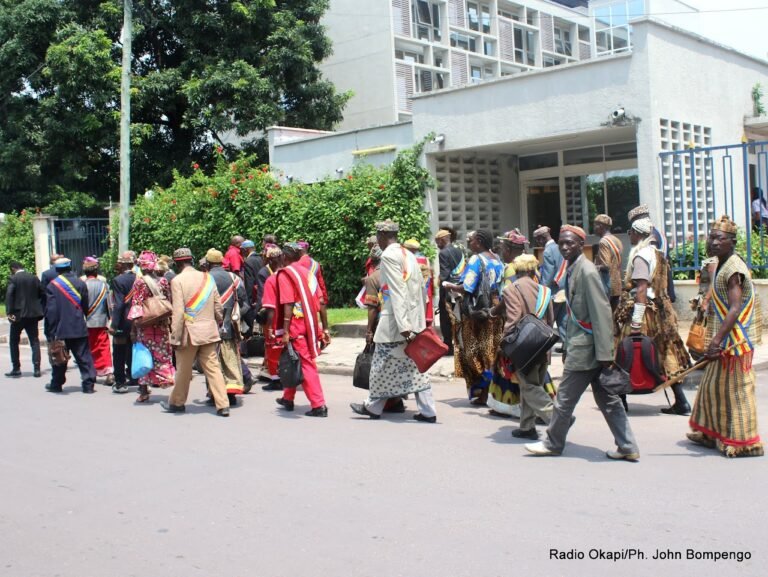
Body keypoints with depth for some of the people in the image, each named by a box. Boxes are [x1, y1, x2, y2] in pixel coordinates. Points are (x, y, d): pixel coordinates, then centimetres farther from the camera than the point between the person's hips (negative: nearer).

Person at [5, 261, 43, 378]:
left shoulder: (13, 279, -8)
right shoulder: (34, 278, 6)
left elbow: (9, 295, -17)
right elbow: (42, 294, 6)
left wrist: (9, 312, -17)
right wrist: (40, 311, 12)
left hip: (18, 315, -4)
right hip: (33, 315, 4)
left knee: (14, 342, 11)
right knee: (34, 342, 7)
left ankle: (16, 369, 10)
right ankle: (37, 369, 1)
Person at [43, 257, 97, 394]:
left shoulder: (52, 285, -7)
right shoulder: (80, 283, 2)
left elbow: (50, 310, -7)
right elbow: (86, 306, 6)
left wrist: (51, 331, -3)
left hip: (61, 329, -2)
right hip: (79, 328, 2)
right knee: (84, 357, 2)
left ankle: (56, 384, 20)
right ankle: (88, 384, -2)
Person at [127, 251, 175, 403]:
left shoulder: (139, 282, -8)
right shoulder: (163, 281, 2)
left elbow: (136, 305, -10)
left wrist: (133, 328, -7)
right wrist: (168, 322, 12)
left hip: (145, 324, -3)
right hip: (162, 325, 3)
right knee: (163, 354, 10)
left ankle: (144, 391, 6)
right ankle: (167, 379, 7)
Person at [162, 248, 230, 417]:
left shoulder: (178, 280, -9)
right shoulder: (207, 278, 6)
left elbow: (178, 312, -14)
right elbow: (218, 306, 8)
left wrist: (175, 337, -11)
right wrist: (217, 323, 20)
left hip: (189, 332, -4)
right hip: (209, 331, 4)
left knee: (183, 370, 10)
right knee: (213, 368, 5)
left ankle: (177, 402, 26)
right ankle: (223, 405, 0)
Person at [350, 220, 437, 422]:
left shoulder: (388, 255, -11)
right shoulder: (409, 254, 13)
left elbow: (396, 291, -18)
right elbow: (420, 286, 15)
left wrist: (402, 325, -21)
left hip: (395, 320, -8)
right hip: (415, 320, 8)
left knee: (383, 364, 7)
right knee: (414, 366, 8)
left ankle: (373, 407, 20)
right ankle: (428, 411, 7)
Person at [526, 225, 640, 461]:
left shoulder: (587, 272, -17)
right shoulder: (572, 269, 10)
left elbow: (602, 313, -20)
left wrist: (604, 353, -22)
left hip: (585, 349, -9)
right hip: (580, 343, 9)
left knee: (565, 398, 5)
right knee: (607, 399, 12)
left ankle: (553, 443, 21)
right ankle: (627, 446, 18)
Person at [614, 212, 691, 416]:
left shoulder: (640, 255, -13)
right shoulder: (657, 254, 15)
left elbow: (641, 289, -21)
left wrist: (635, 321, -24)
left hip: (644, 311, -9)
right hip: (660, 309, 9)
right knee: (667, 355, 8)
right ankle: (681, 401, 7)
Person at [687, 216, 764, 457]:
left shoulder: (733, 268, -18)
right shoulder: (723, 265, 12)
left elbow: (735, 309, -26)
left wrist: (717, 340, -31)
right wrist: (716, 339, 22)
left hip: (735, 339, -10)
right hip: (726, 339, 10)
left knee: (735, 390, -3)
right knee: (716, 386, 17)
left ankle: (744, 442, 6)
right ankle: (713, 434, 29)